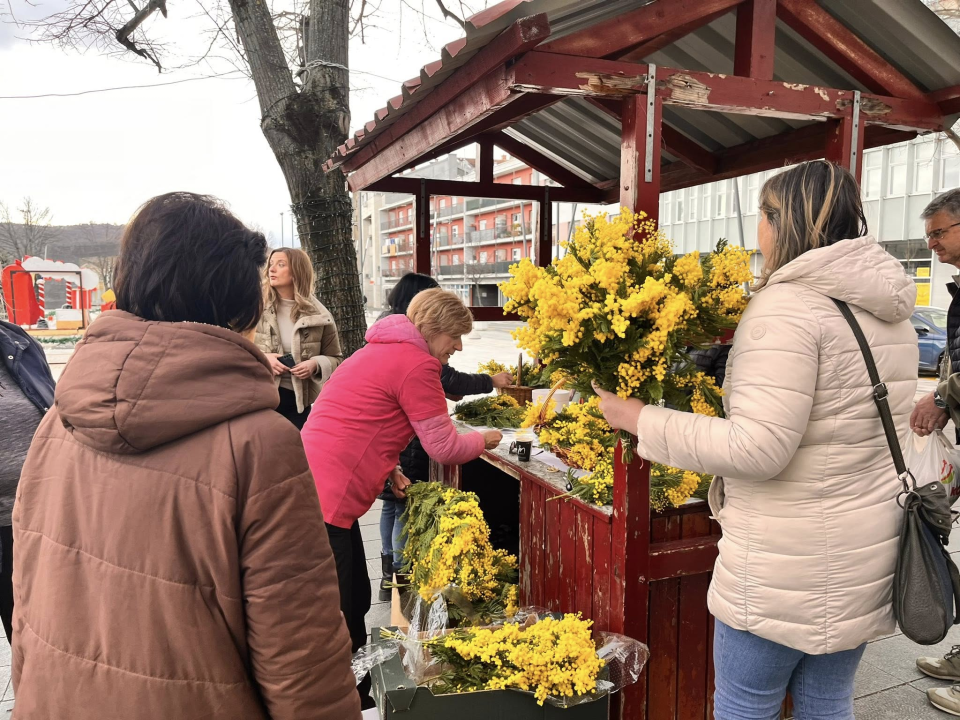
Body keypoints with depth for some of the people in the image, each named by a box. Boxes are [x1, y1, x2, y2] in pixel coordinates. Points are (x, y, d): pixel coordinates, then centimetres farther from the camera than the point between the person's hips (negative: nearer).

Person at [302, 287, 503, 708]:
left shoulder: (381, 351, 20)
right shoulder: (417, 364, -12)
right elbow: (444, 447, -7)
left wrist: (387, 469, 12)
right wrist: (483, 440, 12)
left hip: (314, 487, 10)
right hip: (326, 498, -10)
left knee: (353, 600, 18)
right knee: (341, 613, -1)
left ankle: (358, 697, 31)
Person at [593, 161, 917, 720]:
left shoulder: (787, 304, -19)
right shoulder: (892, 311, 7)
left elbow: (757, 447, -26)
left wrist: (641, 419, -19)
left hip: (786, 566, -8)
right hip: (868, 550, 8)